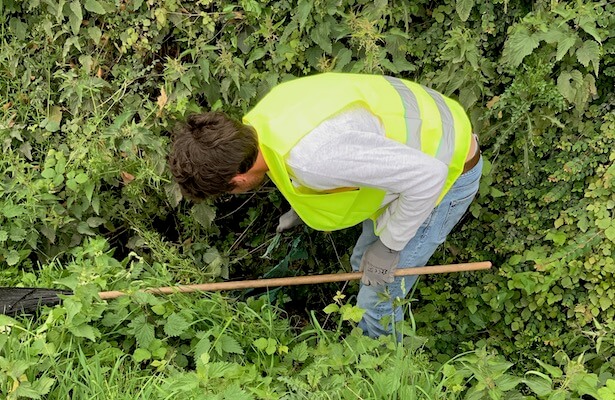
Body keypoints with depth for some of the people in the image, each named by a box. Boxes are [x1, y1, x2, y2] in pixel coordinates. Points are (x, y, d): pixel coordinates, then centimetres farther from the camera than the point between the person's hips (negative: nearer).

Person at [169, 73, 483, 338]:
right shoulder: (263, 115, -9)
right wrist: (301, 208, 15)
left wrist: (389, 244, -19)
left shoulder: (310, 158, -39)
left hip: (446, 172, -9)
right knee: (363, 265, 22)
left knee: (376, 304, 1)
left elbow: (427, 176, -33)